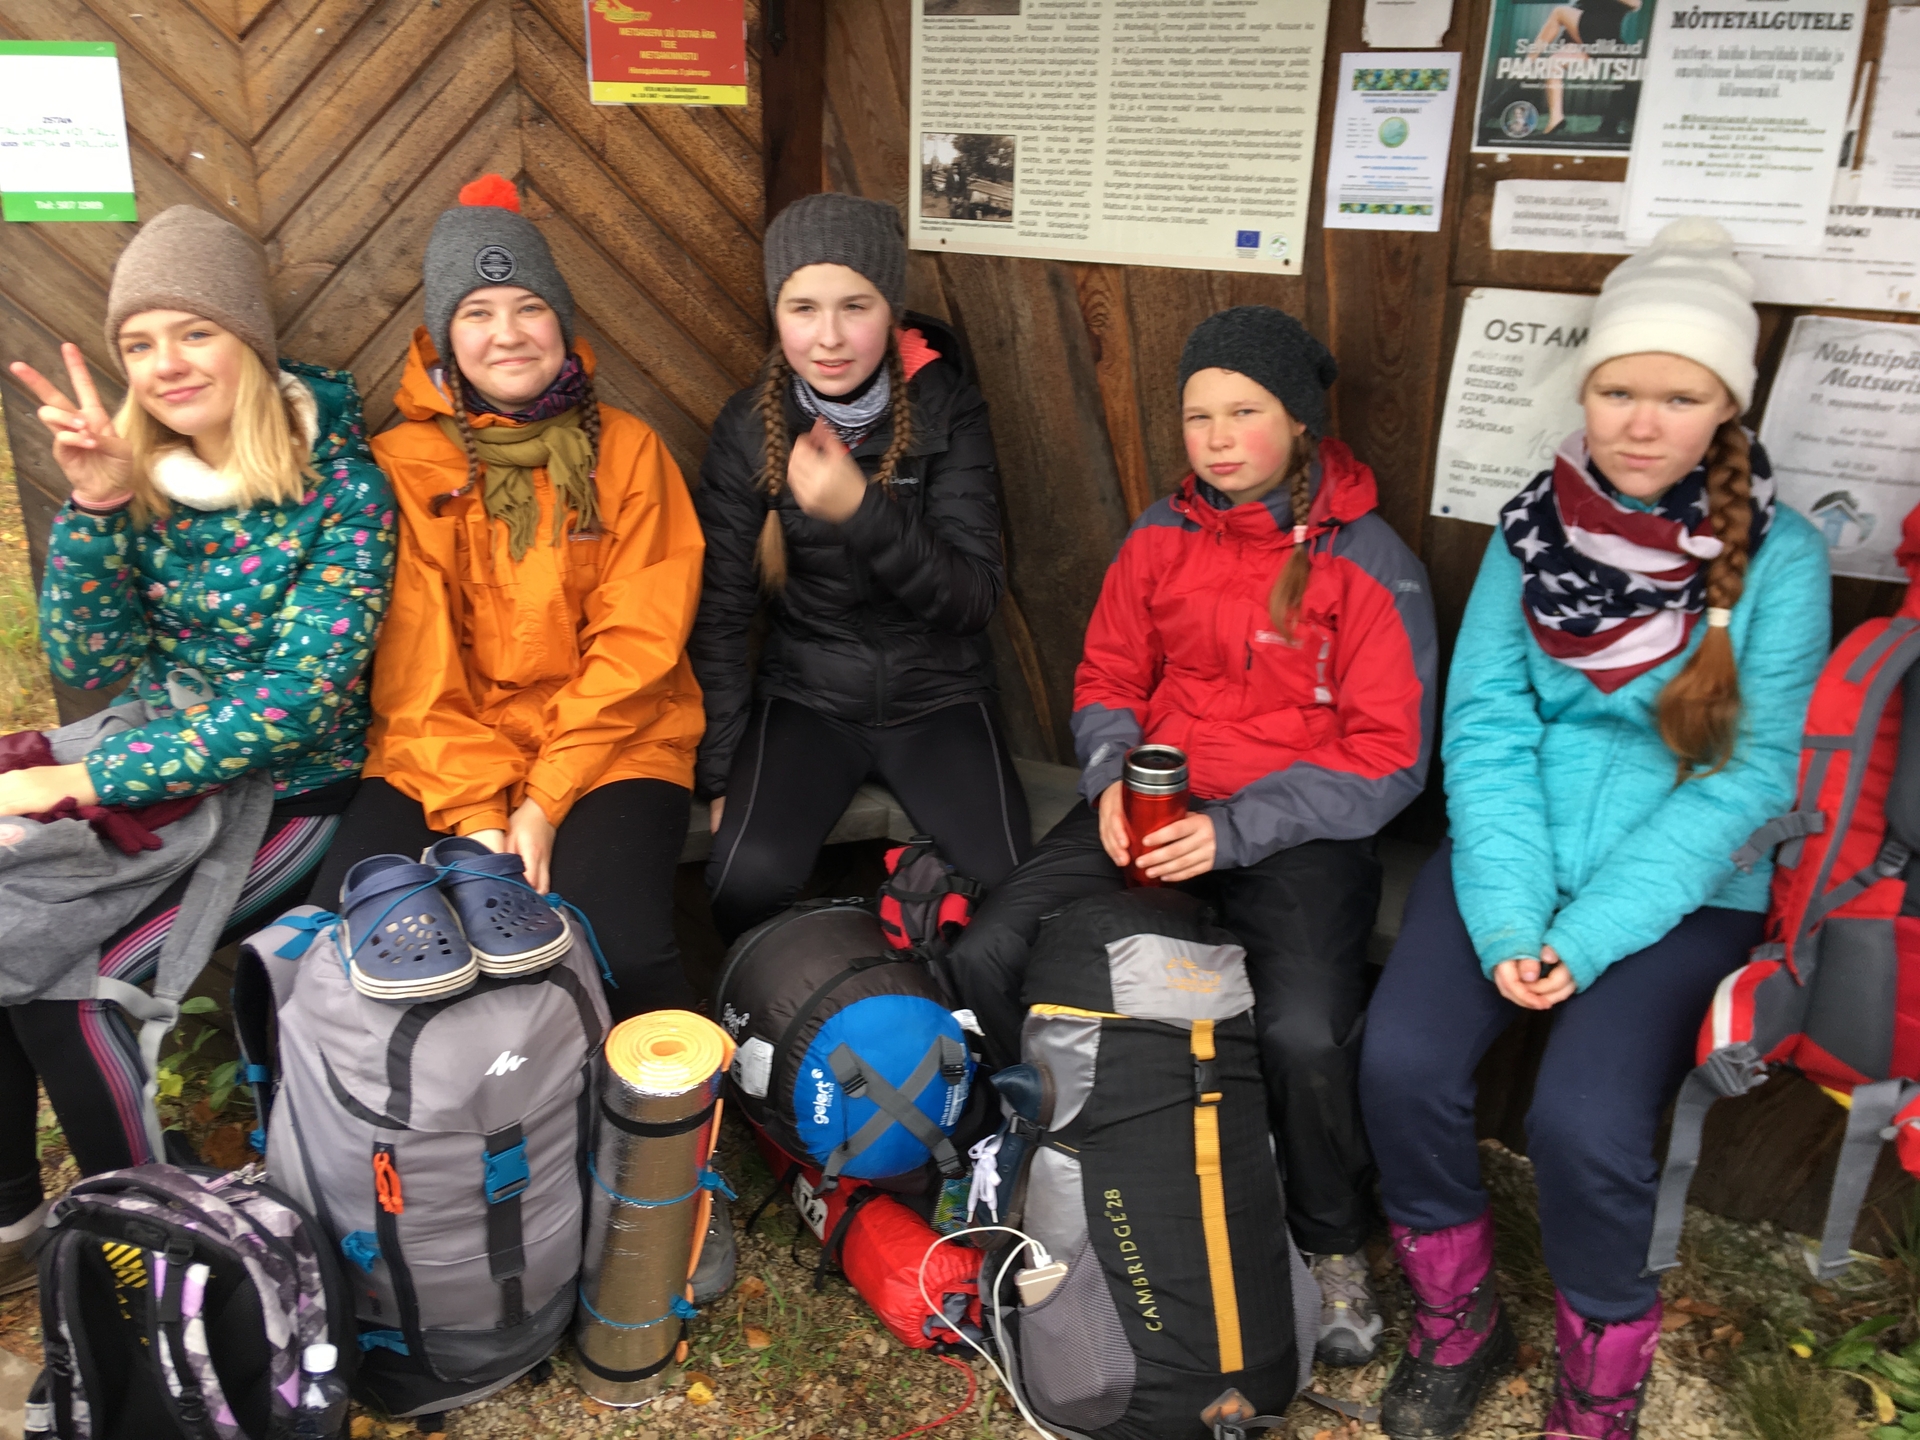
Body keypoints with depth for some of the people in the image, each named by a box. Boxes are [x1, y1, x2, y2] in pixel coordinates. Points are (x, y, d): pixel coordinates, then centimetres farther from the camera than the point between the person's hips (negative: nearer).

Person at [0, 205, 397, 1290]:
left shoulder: (341, 484, -16)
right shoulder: (136, 471, 1)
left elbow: (297, 703, -21)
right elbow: (88, 663, -2)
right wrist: (96, 502, -16)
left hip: (286, 796, -5)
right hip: (155, 772, 6)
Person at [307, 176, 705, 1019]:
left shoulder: (626, 449, 4)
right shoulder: (405, 461, 5)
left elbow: (639, 640, -3)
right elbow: (414, 659, -1)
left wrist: (547, 799, -12)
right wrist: (472, 810, -14)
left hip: (609, 742, -1)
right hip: (439, 756, 2)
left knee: (620, 940, -27)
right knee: (355, 922, -22)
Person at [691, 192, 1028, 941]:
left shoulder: (946, 409, -8)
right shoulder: (749, 428, -6)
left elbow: (976, 595, -15)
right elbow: (721, 615, -1)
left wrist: (860, 509, -31)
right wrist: (721, 775, -3)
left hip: (936, 697, 0)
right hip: (805, 695, 1)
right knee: (748, 877, -26)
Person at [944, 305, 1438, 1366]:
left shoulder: (1371, 564, -7)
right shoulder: (1161, 536, 7)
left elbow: (1386, 759, -7)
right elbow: (1107, 681, 15)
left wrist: (1234, 831, -18)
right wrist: (1112, 778, -7)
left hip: (1295, 824, -4)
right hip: (1154, 797, 4)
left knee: (1303, 1034, -30)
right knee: (986, 955, -17)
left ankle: (1334, 1245, 4)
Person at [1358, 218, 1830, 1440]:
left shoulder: (1779, 556, -6)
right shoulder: (1534, 526, 1)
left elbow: (1751, 775, -9)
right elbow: (1484, 727, -3)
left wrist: (1585, 936, -17)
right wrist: (1507, 918, -16)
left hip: (1686, 884, -2)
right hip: (1523, 853, 3)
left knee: (1583, 1121, -23)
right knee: (1404, 1062, -19)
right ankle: (1457, 1319, 11)